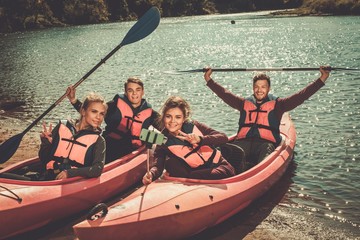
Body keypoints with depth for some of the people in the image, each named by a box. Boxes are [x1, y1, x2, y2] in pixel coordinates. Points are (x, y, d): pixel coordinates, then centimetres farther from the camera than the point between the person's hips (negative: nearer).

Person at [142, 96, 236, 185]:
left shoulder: (193, 126, -6)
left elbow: (223, 137, -11)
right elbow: (158, 166, -19)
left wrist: (200, 139, -28)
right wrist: (151, 174, -43)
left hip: (220, 166, 1)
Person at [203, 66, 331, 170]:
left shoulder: (277, 104, 15)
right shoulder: (244, 103, 23)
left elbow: (301, 95, 9)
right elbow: (225, 94, 26)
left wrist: (322, 79, 3)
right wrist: (209, 79, 24)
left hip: (266, 142, -2)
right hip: (243, 141, 2)